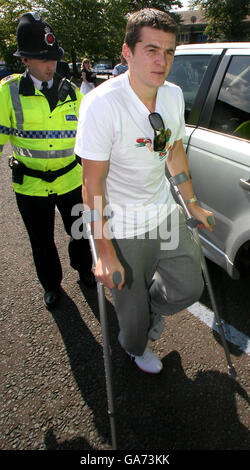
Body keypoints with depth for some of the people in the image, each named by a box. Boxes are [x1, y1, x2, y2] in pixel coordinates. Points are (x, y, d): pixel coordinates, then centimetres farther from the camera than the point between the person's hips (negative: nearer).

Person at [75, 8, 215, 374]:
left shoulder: (174, 95, -2)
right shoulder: (102, 103, -23)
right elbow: (93, 182, -22)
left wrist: (192, 203, 14)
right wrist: (105, 254, -20)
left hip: (166, 211, 6)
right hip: (124, 227, -5)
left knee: (189, 287, 14)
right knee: (132, 305, 15)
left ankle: (154, 306, 49)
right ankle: (135, 347, 51)